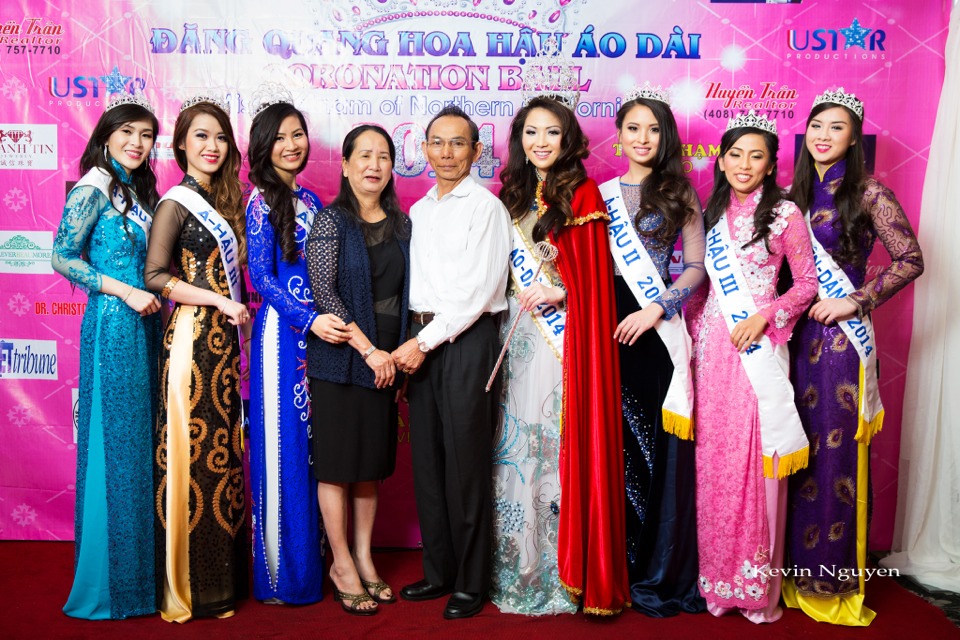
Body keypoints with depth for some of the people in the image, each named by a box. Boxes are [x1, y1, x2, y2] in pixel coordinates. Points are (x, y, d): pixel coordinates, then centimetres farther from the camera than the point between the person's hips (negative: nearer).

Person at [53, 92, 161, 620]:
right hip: (113, 323, -8)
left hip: (144, 322, 8)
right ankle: (108, 582, 11)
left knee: (141, 438, 10)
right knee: (113, 441, -2)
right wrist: (126, 291, -16)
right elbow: (62, 258, -12)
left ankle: (139, 568, 21)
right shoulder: (93, 189, -7)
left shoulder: (138, 191, 16)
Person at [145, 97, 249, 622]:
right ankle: (191, 585, 10)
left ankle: (223, 575, 20)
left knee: (223, 449, 9)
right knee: (194, 448, -3)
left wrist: (236, 311, 5)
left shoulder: (223, 201, 16)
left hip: (224, 338, 7)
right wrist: (218, 301, -13)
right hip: (192, 337, -7)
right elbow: (156, 275, -11)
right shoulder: (177, 202, -5)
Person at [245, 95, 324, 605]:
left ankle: (311, 558, 23)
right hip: (282, 330, -6)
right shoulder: (262, 203, -5)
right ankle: (281, 569, 13)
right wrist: (310, 318, -18)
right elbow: (261, 277, -11)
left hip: (318, 327, 6)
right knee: (283, 442, 0)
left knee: (314, 441, 10)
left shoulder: (310, 200, 13)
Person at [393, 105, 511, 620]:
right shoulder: (418, 210, 17)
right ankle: (438, 571, 22)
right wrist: (412, 341, 3)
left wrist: (426, 341, -12)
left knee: (465, 461, -3)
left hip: (467, 337, -6)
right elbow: (414, 282, 16)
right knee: (426, 459, 9)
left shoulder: (486, 207, -4)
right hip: (421, 338, 7)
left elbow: (479, 290, -12)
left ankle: (471, 582, 10)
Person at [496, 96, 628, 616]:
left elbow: (596, 271, -6)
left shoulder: (582, 193, -1)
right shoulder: (513, 194, 15)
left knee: (565, 441, -5)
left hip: (566, 333, -5)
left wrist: (560, 292, -19)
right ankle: (522, 567, 18)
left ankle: (574, 571, 6)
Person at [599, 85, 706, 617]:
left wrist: (658, 308, -10)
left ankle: (660, 572, 10)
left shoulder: (679, 194, 8)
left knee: (660, 441, -2)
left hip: (659, 327, -1)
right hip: (608, 325, 2)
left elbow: (697, 265, 2)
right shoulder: (601, 195, 13)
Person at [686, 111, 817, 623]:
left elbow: (807, 283, 0)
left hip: (757, 347, -4)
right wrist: (694, 328, 6)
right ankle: (716, 579, 19)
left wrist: (763, 316, -13)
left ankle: (757, 586, 12)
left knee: (755, 461, -3)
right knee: (712, 457, 6)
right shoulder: (710, 213, 13)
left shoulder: (784, 213, 0)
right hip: (711, 345, 4)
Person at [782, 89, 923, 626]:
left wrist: (856, 301, -13)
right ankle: (795, 566, 22)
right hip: (795, 332, 5)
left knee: (834, 451, 0)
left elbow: (911, 260, -8)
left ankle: (833, 577, 14)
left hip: (840, 335, -5)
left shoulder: (868, 193, -5)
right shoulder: (797, 193, 12)